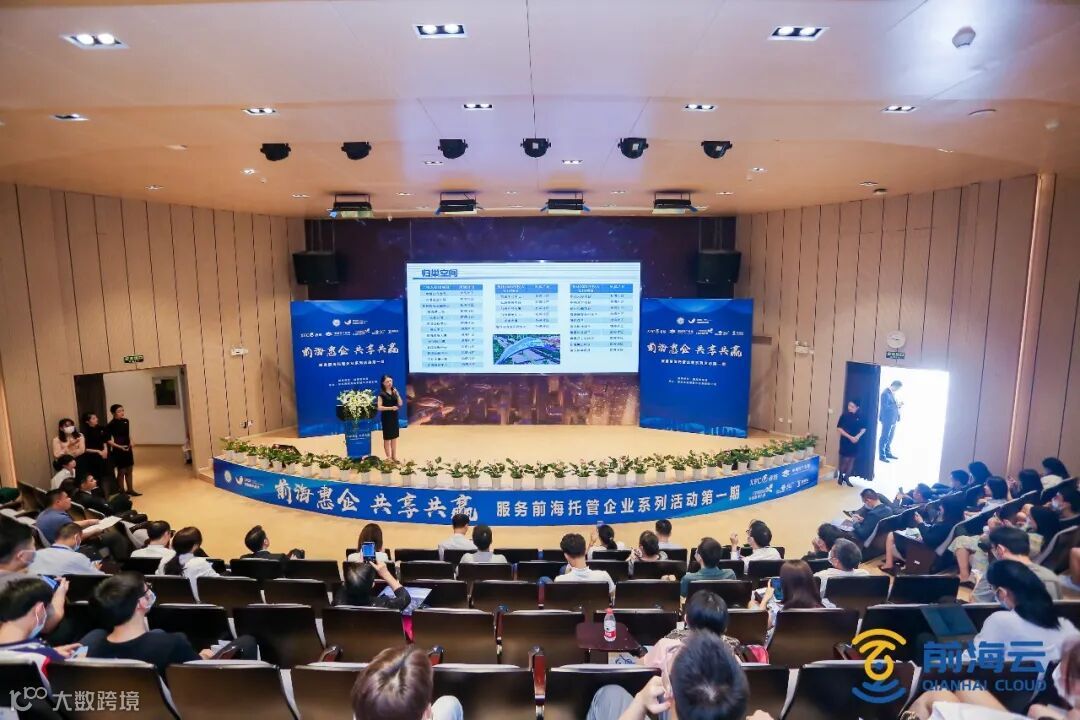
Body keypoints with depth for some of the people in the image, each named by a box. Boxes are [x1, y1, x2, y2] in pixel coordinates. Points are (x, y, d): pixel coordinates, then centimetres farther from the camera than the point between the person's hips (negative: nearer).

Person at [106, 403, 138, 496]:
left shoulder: (126, 421, 2)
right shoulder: (111, 425, -15)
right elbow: (108, 440, -14)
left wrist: (131, 442, 1)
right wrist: (120, 447, -21)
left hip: (128, 449, 6)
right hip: (118, 450, -6)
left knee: (129, 470, 14)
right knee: (121, 472, 2)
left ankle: (130, 490, 26)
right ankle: (121, 492, 16)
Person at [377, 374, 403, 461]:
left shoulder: (394, 392, 7)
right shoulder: (382, 394, -9)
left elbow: (400, 404, 2)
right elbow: (379, 407, -14)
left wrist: (397, 394, -9)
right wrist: (391, 408, -20)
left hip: (394, 417, 6)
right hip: (386, 418, -5)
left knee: (394, 437, 10)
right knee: (387, 438, 3)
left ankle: (394, 457, 19)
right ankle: (389, 458, 10)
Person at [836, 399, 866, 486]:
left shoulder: (860, 417, -1)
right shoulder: (844, 415, -9)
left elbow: (863, 429, 6)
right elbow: (839, 428, -11)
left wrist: (858, 436, -12)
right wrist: (850, 437, -17)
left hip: (855, 442, 3)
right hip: (845, 441, -3)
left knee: (852, 460, 9)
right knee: (845, 459, 0)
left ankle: (847, 478, 22)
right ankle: (840, 476, 22)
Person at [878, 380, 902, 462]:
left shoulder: (892, 393, 11)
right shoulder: (885, 393, -18)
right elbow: (885, 406, -22)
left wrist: (899, 405, 0)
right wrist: (897, 405, -20)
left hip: (893, 419, 9)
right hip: (887, 419, -9)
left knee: (890, 437, 18)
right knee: (884, 438, -2)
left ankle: (888, 453, 29)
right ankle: (882, 455, 5)